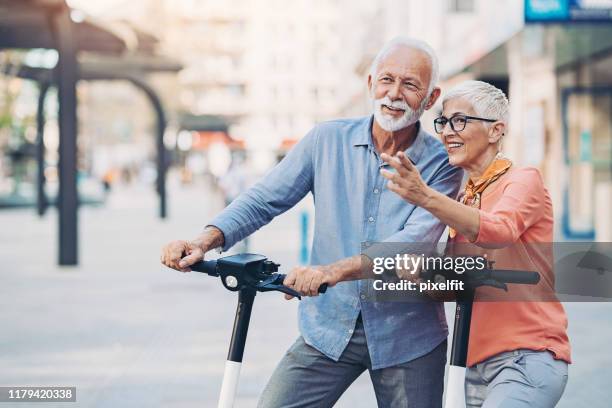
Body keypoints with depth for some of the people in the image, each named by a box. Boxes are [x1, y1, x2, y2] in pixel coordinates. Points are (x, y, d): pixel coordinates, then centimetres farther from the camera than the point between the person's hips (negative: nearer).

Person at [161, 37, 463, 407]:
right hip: (329, 326, 1)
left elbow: (416, 239, -22)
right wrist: (206, 240, -18)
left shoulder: (442, 164, -7)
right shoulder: (327, 140, 0)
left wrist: (333, 271, -37)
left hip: (407, 336, -1)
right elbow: (265, 200, 0)